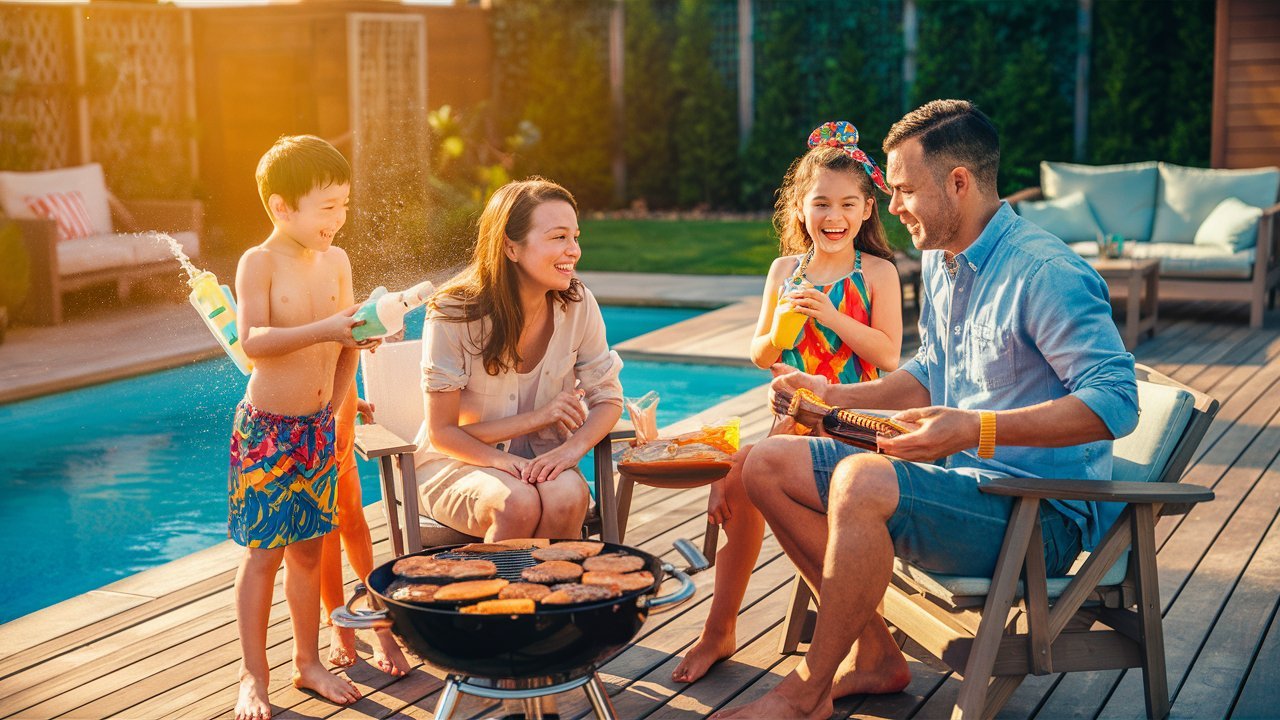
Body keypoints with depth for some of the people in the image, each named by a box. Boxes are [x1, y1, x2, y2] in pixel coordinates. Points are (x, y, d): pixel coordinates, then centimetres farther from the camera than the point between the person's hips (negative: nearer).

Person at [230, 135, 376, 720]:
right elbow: (252, 341, -26)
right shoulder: (260, 262, -13)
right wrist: (324, 329, -34)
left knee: (307, 548, 13)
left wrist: (359, 337, -2)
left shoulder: (337, 261, 5)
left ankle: (308, 662, 26)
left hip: (318, 425, 5)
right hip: (266, 428, -5)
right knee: (263, 553, 1)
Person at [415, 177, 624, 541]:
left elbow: (608, 400, -1)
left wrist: (572, 448, -22)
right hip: (457, 462, -3)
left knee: (567, 497, -31)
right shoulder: (453, 314, -17)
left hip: (541, 458, 3)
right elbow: (442, 433, -12)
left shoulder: (578, 305, -9)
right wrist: (536, 418, -22)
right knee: (518, 503, -33)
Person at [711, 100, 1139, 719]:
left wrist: (977, 429, -33)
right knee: (768, 464, 1)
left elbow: (1116, 401, -26)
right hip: (959, 478, 10)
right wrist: (838, 396, 10)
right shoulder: (940, 261, 11)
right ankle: (874, 656, 4)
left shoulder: (1046, 273, -18)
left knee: (861, 480, -35)